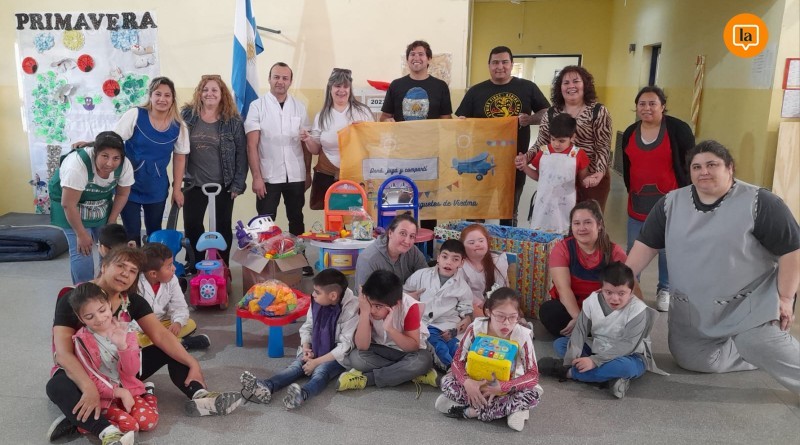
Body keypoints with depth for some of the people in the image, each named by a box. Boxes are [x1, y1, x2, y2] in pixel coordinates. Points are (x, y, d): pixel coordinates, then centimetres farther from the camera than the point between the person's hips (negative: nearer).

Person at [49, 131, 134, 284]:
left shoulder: (125, 165, -22)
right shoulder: (77, 165, -37)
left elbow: (122, 194, -5)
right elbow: (68, 204, -31)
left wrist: (110, 223, -5)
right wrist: (81, 234, -24)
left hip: (101, 204, 5)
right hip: (72, 208, -5)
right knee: (81, 251, -12)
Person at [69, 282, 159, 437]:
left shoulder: (125, 331, -1)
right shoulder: (82, 341, -9)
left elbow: (131, 371, -8)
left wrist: (122, 345, -24)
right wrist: (119, 392, -16)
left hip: (128, 389, 3)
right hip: (103, 395, -3)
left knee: (149, 421, -21)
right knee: (129, 425, -26)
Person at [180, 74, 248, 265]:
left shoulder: (233, 121, -3)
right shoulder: (187, 115, 1)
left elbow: (241, 154, -4)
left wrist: (238, 184, -8)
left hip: (223, 185, -1)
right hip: (194, 184, 1)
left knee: (223, 228, 8)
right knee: (192, 227, 5)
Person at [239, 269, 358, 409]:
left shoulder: (351, 310, -22)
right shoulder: (316, 303, -3)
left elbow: (345, 346, -22)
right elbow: (307, 327, 10)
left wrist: (317, 362, -23)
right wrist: (306, 347, -10)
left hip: (337, 356, -6)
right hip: (315, 350, 6)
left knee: (320, 371, -33)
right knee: (295, 366, -20)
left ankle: (302, 394, -63)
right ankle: (266, 387, -45)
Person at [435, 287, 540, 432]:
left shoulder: (522, 336, -22)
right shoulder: (476, 329, -20)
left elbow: (533, 375, -20)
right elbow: (458, 361, -14)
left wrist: (501, 387, -34)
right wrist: (467, 382, -36)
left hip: (507, 387, 0)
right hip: (477, 383, 1)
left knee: (533, 394, -30)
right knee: (447, 381, -24)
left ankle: (471, 411, -23)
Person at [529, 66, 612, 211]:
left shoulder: (598, 111, -3)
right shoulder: (551, 113, 6)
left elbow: (603, 146, -7)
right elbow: (541, 144, 8)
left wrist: (600, 172, -22)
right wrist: (526, 157, -13)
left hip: (592, 179, -2)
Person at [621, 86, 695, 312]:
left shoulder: (678, 129, -10)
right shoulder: (630, 133, 4)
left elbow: (689, 165, -7)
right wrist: (631, 191, 10)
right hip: (638, 202, 4)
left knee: (667, 249, 8)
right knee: (633, 249, 11)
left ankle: (664, 290, 25)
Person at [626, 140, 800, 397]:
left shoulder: (759, 203, -13)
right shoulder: (671, 203, -1)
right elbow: (647, 244, 3)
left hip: (748, 306, -5)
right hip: (691, 311, 5)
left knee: (769, 352, -20)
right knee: (692, 359, 7)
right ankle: (758, 354, 24)